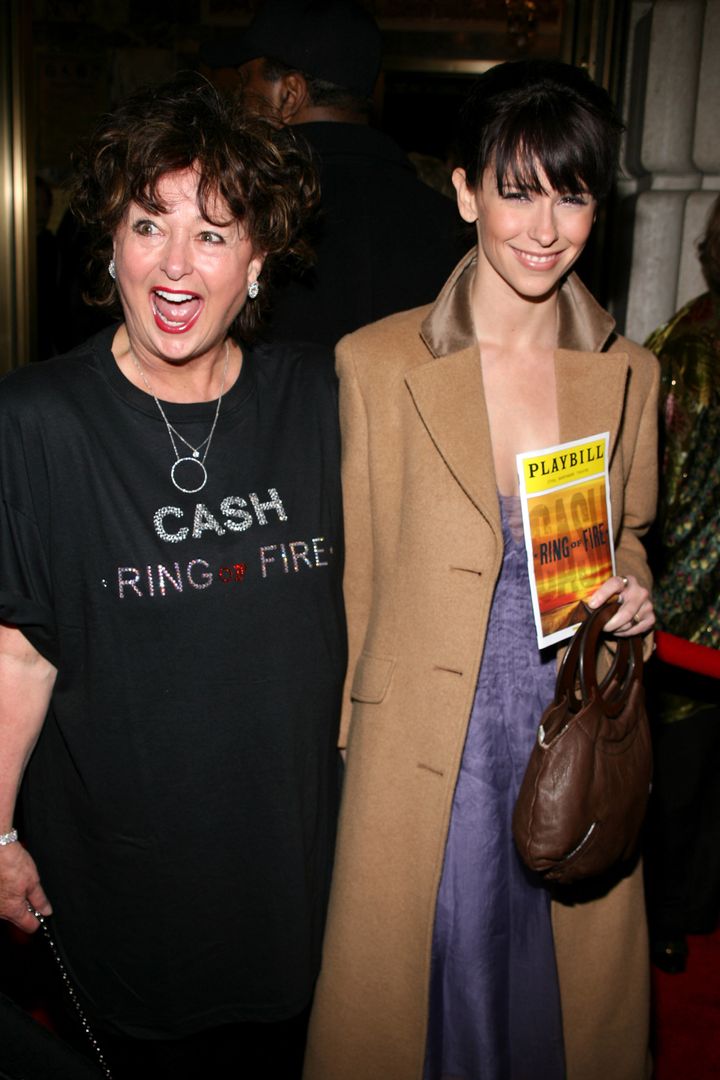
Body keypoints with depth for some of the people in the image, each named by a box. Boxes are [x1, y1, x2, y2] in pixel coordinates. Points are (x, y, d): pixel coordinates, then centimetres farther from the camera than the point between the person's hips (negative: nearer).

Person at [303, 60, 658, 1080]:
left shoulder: (629, 374, 1)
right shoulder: (376, 363, -8)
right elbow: (353, 574, -2)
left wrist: (632, 594, -7)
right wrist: (351, 740, 1)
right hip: (425, 756, -2)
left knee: (565, 993, 19)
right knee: (416, 992, 15)